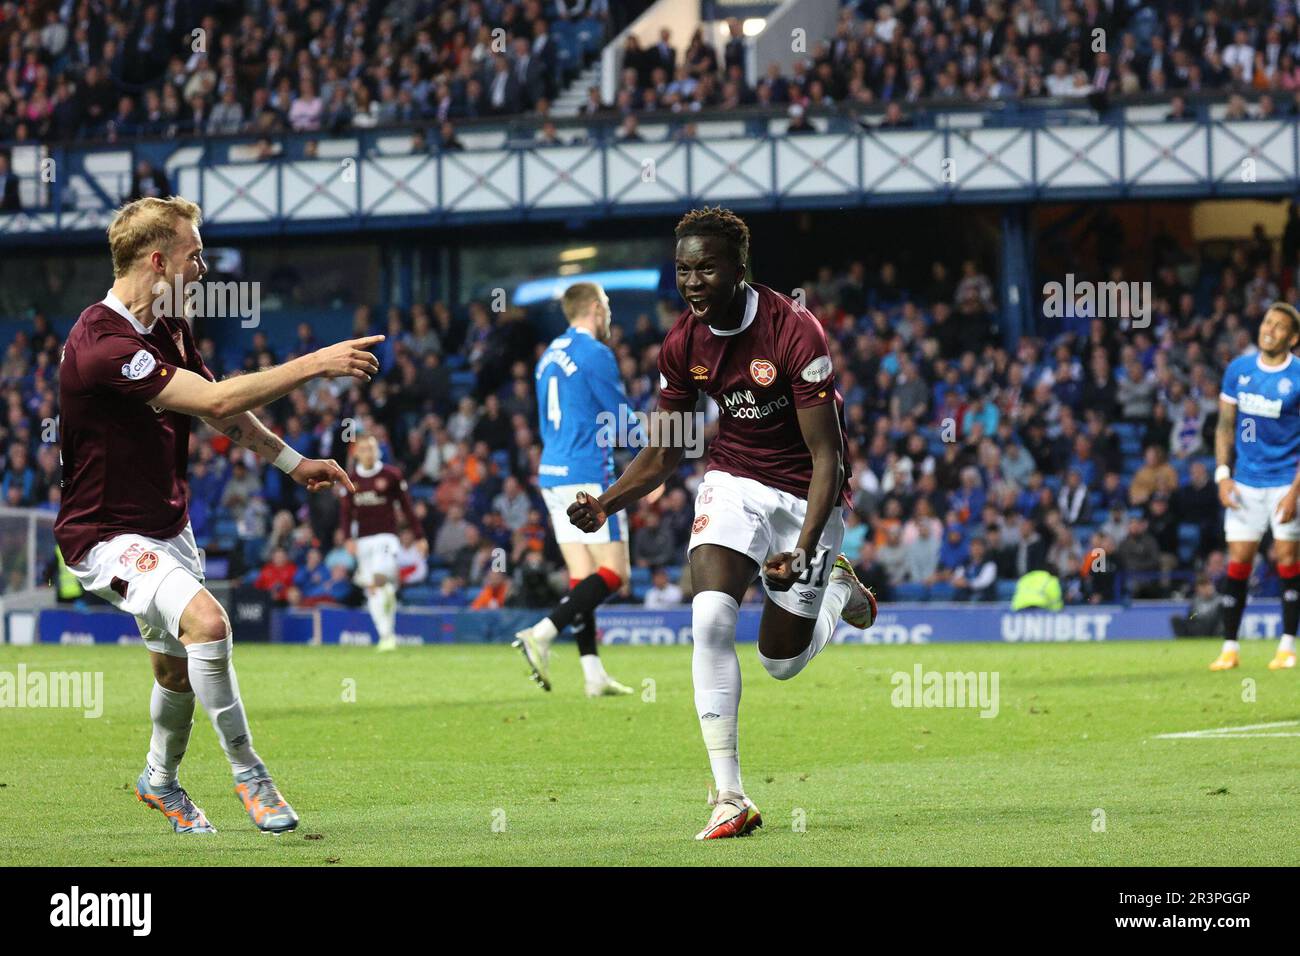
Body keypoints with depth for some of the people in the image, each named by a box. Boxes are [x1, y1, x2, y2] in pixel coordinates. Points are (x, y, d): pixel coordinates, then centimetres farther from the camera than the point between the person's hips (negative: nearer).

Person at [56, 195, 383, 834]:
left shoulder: (168, 331, 4)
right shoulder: (102, 344, -28)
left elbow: (221, 413, 22)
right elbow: (216, 400, -32)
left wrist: (293, 462, 22)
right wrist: (314, 365, -28)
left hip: (167, 527, 9)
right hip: (108, 534, -9)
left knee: (176, 668, 18)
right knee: (206, 621, -29)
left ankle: (160, 780, 44)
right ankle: (247, 772, -15)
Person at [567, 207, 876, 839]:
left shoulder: (794, 333, -24)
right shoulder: (683, 343, -8)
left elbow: (827, 457, -22)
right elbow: (664, 454, 4)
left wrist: (802, 551, -32)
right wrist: (607, 504, -15)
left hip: (806, 494, -3)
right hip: (734, 482, 3)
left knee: (782, 661, 5)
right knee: (711, 617, -23)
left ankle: (838, 590, 41)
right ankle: (730, 797, -20)